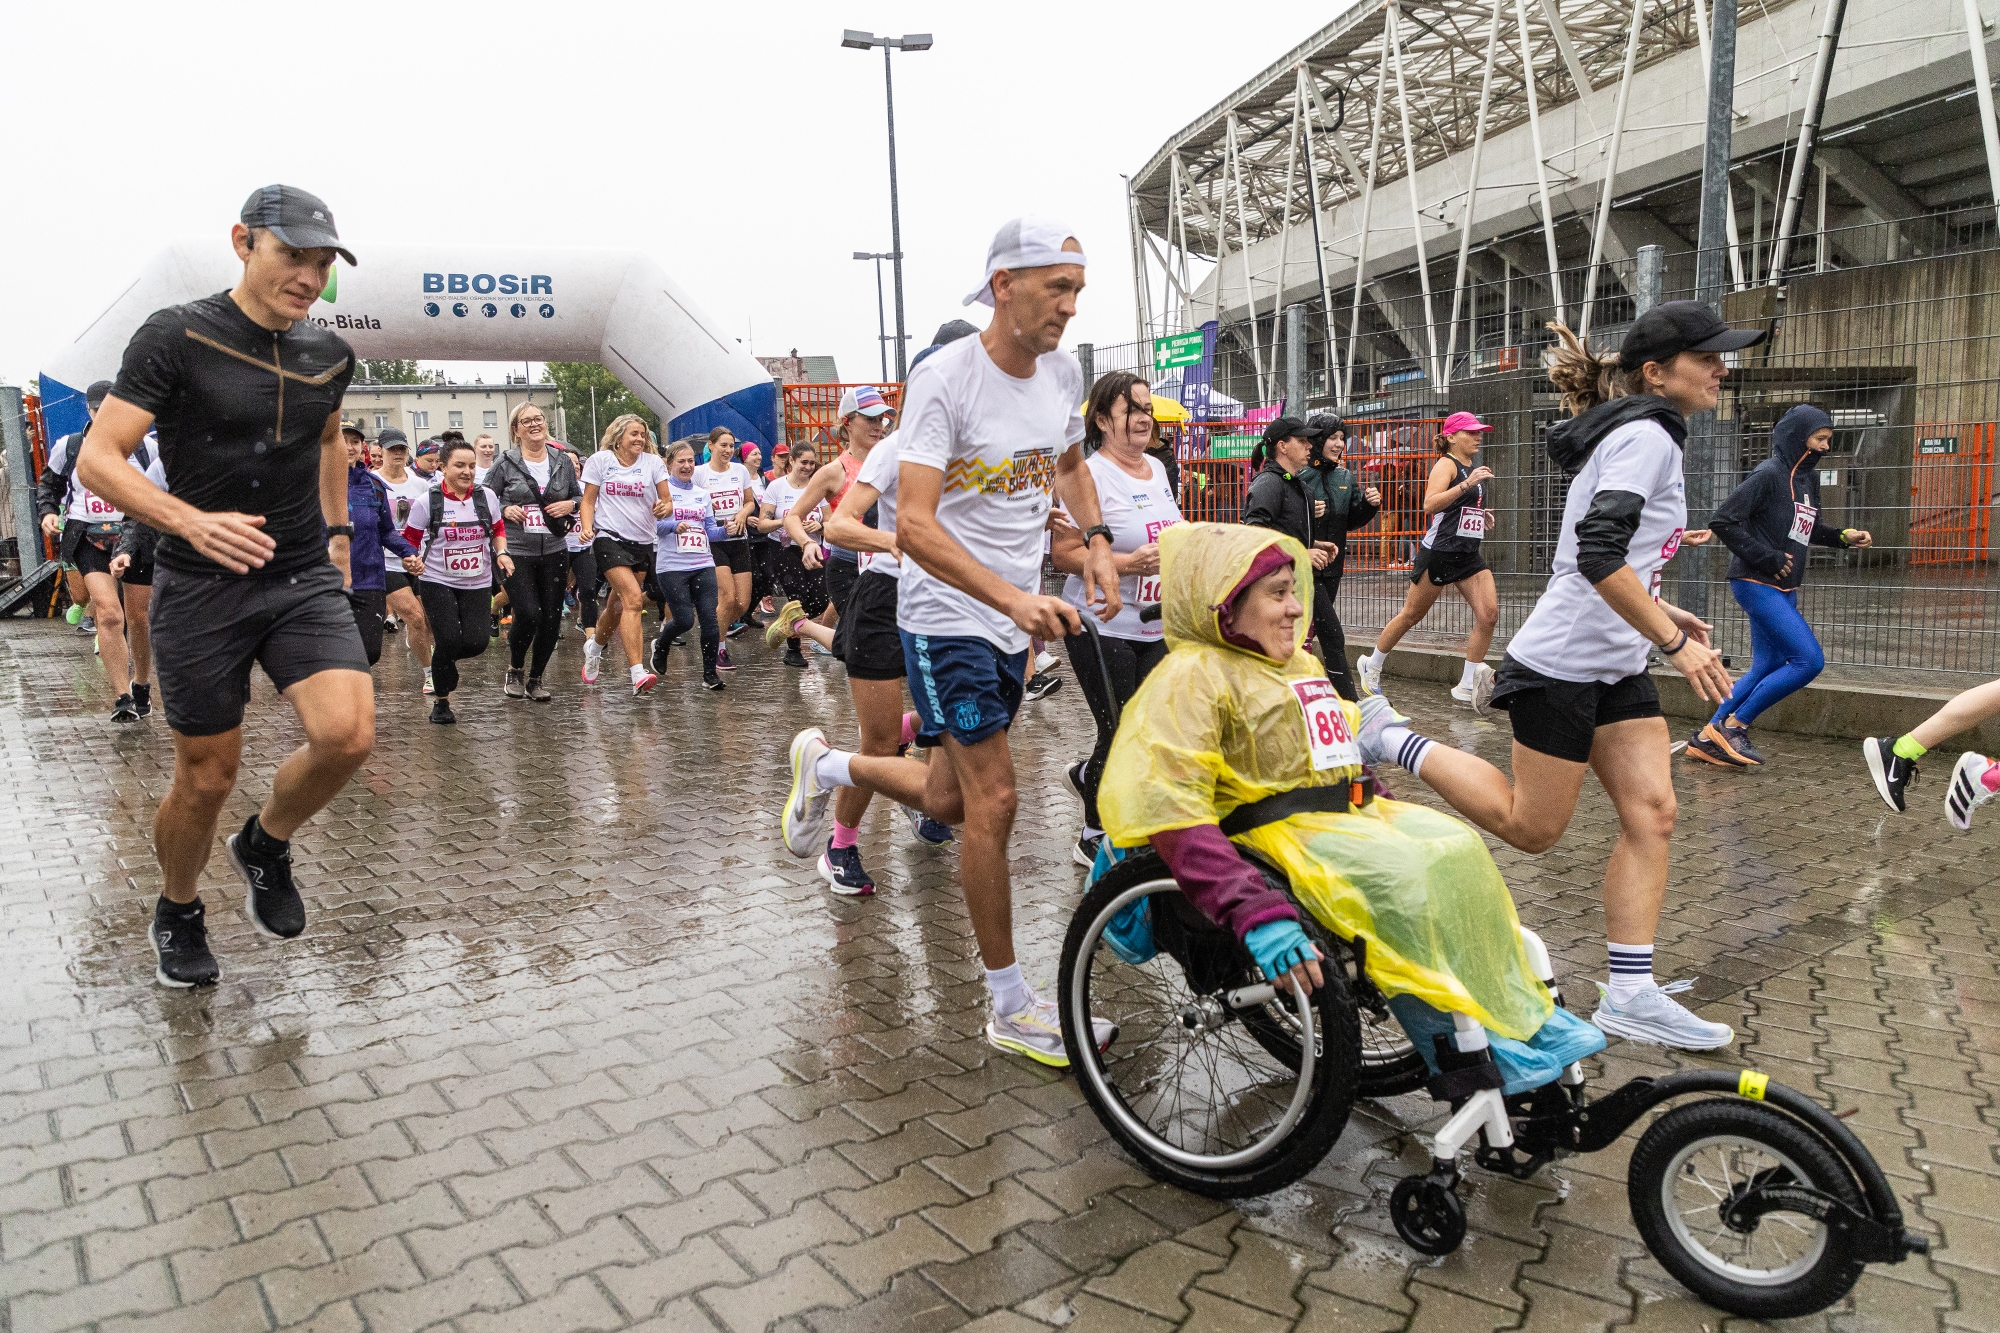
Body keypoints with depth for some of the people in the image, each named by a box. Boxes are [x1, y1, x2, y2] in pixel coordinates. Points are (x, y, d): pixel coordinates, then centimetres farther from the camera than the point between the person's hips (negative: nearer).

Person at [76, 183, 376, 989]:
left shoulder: (330, 354, 5)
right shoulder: (175, 338, -9)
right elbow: (97, 460, -13)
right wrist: (193, 522, -28)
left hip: (306, 581, 3)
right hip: (201, 590, -3)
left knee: (348, 734, -20)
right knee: (207, 778, 5)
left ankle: (266, 846, 12)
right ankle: (177, 915, 34)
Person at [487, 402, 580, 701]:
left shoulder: (562, 461, 9)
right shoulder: (505, 463, -1)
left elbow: (579, 497, 18)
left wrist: (570, 505, -3)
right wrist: (504, 510, -15)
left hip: (554, 551, 4)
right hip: (516, 552, -4)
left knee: (552, 618, 3)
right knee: (528, 613, -16)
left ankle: (535, 680, 21)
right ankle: (515, 670, 13)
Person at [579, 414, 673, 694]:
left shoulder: (653, 462, 7)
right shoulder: (600, 460, 3)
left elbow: (667, 501, 5)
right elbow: (588, 500, 6)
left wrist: (664, 507, -18)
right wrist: (587, 527, -11)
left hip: (642, 542, 4)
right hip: (609, 537, -4)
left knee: (619, 605, 14)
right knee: (633, 600, -21)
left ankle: (594, 646, 46)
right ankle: (638, 675, -27)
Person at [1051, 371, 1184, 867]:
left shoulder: (1156, 468, 11)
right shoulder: (1090, 475, -14)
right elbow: (1064, 555, -19)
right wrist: (1129, 563, -27)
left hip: (1156, 629, 7)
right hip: (1102, 628, -7)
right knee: (1121, 739, -1)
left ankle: (1089, 775, 35)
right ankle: (1094, 839, 21)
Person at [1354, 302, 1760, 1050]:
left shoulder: (1635, 435, 17)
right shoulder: (1646, 435, -14)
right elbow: (1598, 556, -26)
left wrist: (1655, 609, 20)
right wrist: (1675, 640, -23)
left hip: (1615, 665, 10)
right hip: (1562, 665, -10)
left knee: (1651, 813, 2)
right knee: (1530, 828, 1)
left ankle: (1631, 996, 6)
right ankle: (1389, 738, 11)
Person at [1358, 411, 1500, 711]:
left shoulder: (1473, 468, 17)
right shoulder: (1446, 464, -8)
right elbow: (1430, 505, -25)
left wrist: (1483, 518, 14)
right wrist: (1466, 484, -31)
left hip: (1469, 556, 7)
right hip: (1439, 552, -7)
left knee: (1489, 613, -9)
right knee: (1411, 614, 4)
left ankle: (1468, 685, -1)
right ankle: (1372, 666, 24)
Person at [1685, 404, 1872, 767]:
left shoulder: (1808, 478, 13)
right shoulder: (1769, 474, -13)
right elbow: (1723, 521, -18)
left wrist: (1843, 537, 9)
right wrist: (1766, 558, -18)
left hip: (1783, 589, 9)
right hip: (1757, 584, -9)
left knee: (1768, 666, 10)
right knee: (1809, 660, -13)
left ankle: (1706, 739, 14)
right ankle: (1734, 725, -4)